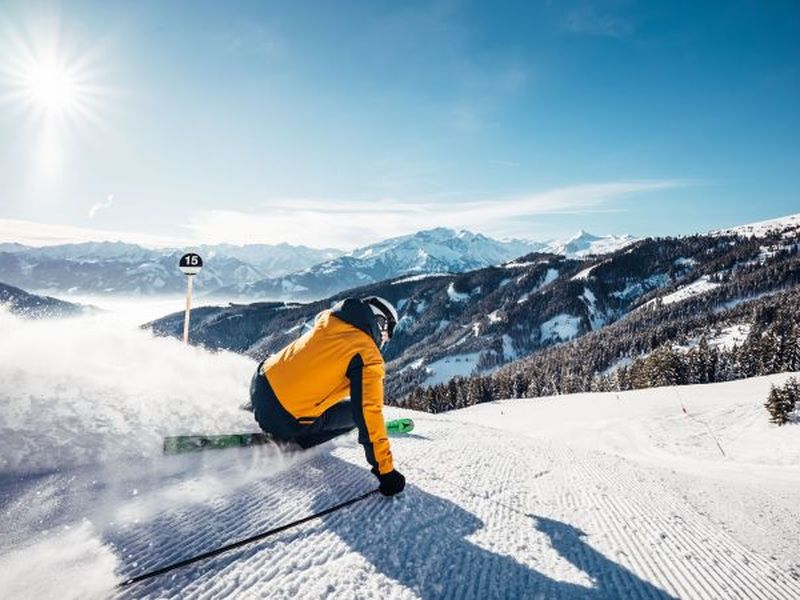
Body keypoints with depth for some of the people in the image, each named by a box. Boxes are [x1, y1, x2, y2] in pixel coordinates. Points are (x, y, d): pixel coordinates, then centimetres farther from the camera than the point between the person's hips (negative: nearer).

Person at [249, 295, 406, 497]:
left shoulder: (327, 318, 6)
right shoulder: (368, 357, -14)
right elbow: (369, 413, -18)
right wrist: (385, 469, -12)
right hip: (287, 422, -7)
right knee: (361, 413, 10)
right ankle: (291, 443, 5)